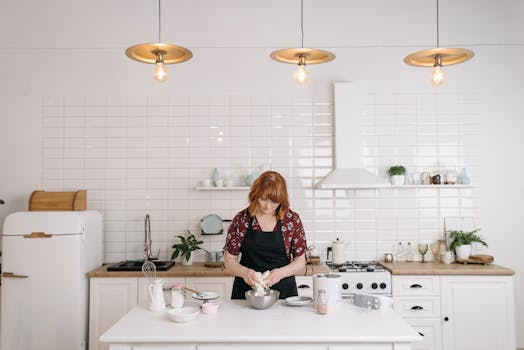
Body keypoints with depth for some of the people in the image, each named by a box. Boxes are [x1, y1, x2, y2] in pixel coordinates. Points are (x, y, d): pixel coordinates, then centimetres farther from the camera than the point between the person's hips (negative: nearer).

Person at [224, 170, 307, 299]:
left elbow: (301, 262, 4)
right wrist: (244, 272, -17)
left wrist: (281, 272, -15)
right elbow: (229, 261, 3)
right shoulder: (240, 220, -1)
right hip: (246, 292, 1)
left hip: (283, 292, 0)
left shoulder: (292, 220, -1)